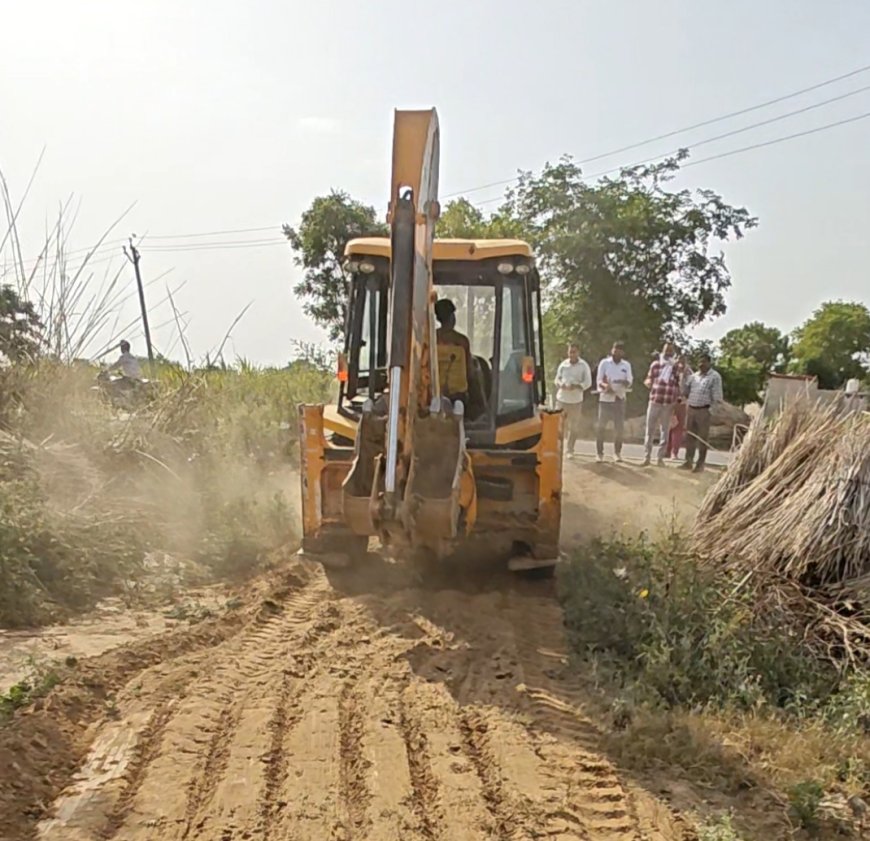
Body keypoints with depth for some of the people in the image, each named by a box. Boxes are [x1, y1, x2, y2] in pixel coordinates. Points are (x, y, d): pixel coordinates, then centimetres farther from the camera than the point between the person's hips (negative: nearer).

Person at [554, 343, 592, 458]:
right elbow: (557, 379, 10)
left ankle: (570, 450, 17)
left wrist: (576, 386, -20)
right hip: (562, 398, 1)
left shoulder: (584, 366, -2)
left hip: (576, 400, -1)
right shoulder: (563, 364, 4)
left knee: (574, 427, 5)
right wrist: (561, 385, -13)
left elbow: (588, 383, -3)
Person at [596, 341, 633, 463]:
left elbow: (630, 382, 0)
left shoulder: (627, 365, 8)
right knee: (601, 427, -2)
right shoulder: (604, 362, 2)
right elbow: (599, 380, -3)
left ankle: (617, 452, 11)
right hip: (605, 398, -2)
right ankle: (600, 453, 5)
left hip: (620, 398, 2)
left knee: (619, 427, 1)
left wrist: (625, 382, -23)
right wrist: (605, 386, -25)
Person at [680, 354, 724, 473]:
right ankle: (688, 462, 15)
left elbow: (717, 396, -9)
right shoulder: (693, 376, 13)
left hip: (704, 410, -6)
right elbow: (685, 391, 17)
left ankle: (700, 464, 5)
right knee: (689, 436, 8)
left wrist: (712, 410, -14)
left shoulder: (715, 376, -5)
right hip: (691, 409, 6)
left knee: (703, 438, 0)